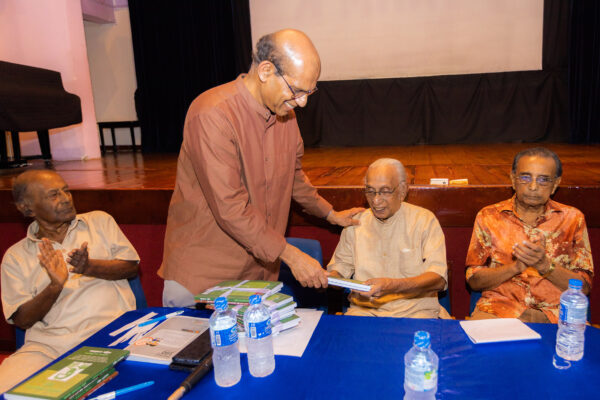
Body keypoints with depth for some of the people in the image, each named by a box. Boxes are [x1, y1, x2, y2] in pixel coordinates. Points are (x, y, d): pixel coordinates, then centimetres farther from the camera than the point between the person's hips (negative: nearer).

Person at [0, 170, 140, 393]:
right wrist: (55, 286, -14)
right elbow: (22, 320, 5)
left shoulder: (100, 221, 14)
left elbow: (131, 266, 6)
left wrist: (90, 268, -12)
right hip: (47, 344, 2)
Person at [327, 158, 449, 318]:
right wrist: (329, 278, -9)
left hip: (416, 310, -1)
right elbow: (340, 265, 15)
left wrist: (393, 285, -26)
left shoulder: (424, 220, -1)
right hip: (364, 309, 2)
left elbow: (438, 278, -10)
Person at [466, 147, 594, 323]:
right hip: (499, 307, -2)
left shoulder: (572, 218, 7)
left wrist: (544, 265, -14)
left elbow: (583, 287, 4)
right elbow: (474, 280, 3)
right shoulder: (489, 216, 5)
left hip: (554, 313, 2)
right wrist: (516, 266, -13)